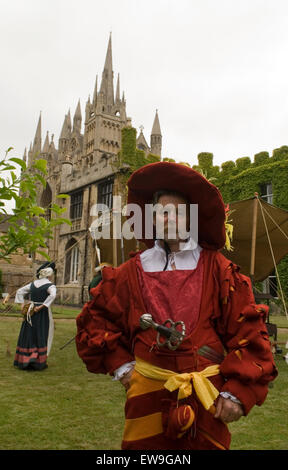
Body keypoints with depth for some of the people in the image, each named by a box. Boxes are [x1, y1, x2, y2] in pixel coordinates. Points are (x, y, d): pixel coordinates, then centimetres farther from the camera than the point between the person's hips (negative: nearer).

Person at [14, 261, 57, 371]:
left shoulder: (33, 284, 9)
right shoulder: (50, 285, -8)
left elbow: (20, 291, 13)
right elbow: (52, 295, -27)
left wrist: (22, 304, 8)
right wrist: (42, 306, -21)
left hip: (30, 312, 5)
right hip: (43, 313, -5)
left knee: (28, 334, 14)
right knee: (42, 336, 5)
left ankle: (23, 361, 20)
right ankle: (39, 360, 3)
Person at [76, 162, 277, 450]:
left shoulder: (216, 269, -4)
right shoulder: (134, 271, 0)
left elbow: (248, 332, -5)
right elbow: (94, 319, 10)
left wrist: (238, 393, -10)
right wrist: (119, 364, 2)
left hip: (206, 400, -1)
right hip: (147, 395, 1)